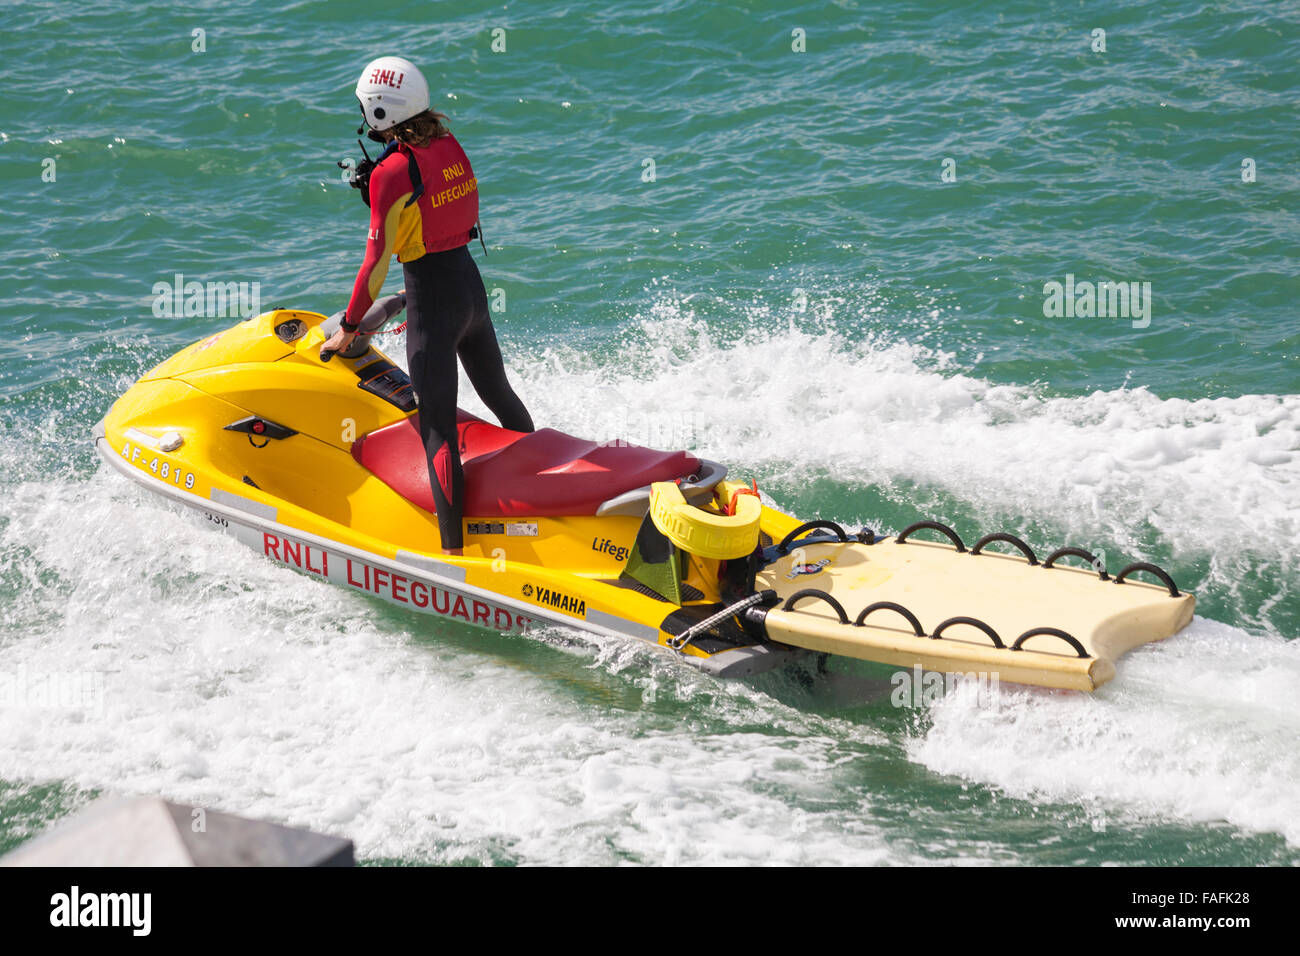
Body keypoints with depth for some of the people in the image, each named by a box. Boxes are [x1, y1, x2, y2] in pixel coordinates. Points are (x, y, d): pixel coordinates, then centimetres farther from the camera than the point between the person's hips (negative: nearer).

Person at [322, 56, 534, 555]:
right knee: (499, 396, 27)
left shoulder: (392, 171, -18)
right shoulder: (449, 145, 4)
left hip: (433, 299, -8)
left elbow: (378, 258, -16)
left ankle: (453, 549, -12)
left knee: (438, 428, -7)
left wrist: (349, 327, -6)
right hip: (472, 284, 8)